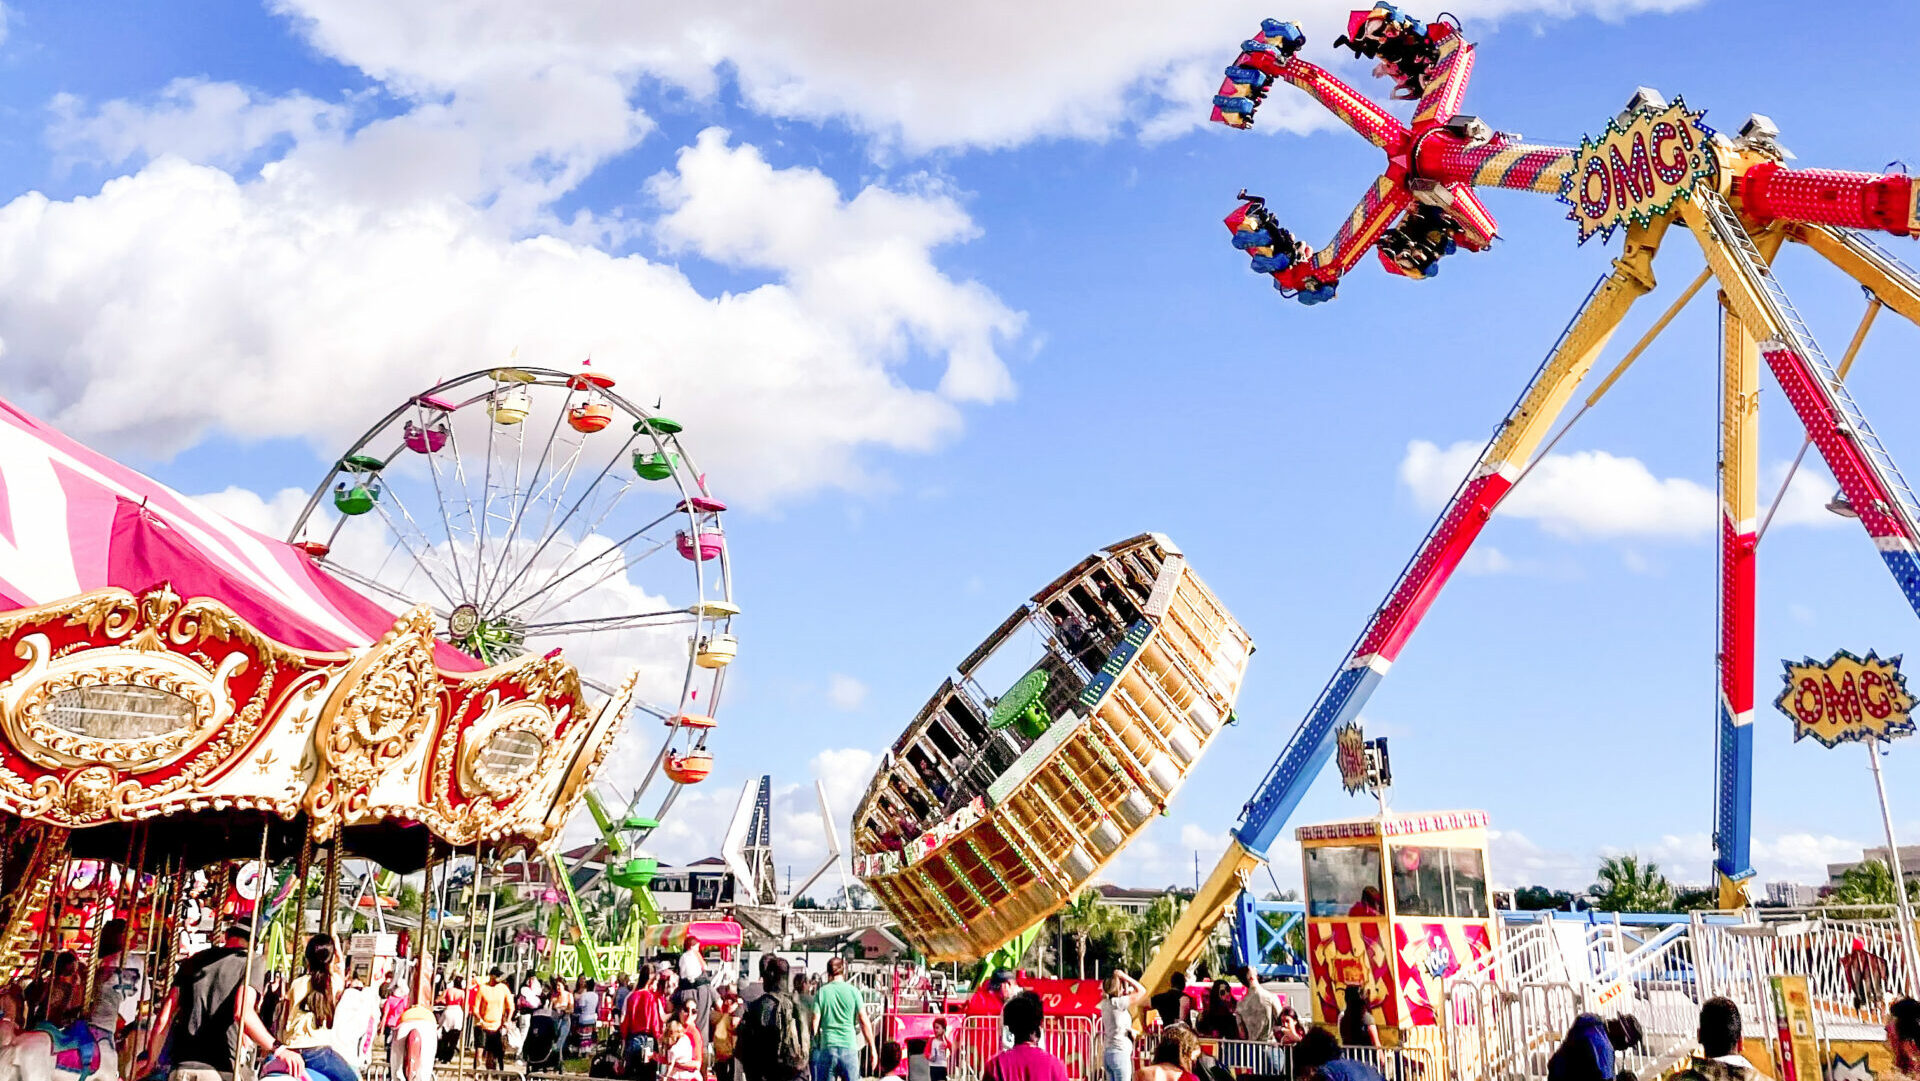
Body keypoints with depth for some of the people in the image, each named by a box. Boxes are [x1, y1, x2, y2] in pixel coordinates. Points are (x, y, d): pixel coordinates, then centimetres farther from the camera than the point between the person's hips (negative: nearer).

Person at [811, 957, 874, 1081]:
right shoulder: (853, 991, 0)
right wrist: (872, 1048, 5)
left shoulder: (821, 992, 1)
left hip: (827, 1047, 0)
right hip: (849, 1047, 0)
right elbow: (864, 1022, -1)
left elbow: (815, 1023, -1)